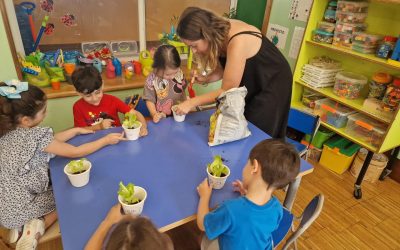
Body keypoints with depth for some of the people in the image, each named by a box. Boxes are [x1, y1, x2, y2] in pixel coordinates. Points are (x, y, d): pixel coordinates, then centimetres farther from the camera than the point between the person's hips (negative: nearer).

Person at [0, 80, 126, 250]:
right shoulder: (35, 135, -27)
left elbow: (49, 141, 8)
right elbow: (75, 153, -18)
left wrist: (76, 130, 11)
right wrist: (106, 140, -10)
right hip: (18, 210, -6)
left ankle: (23, 226, 14)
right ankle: (39, 225, 3)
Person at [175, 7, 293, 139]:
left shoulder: (237, 42, -37)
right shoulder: (219, 32, -13)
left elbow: (227, 90, -29)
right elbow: (223, 69, 0)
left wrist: (192, 102, -25)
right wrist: (205, 78, -19)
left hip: (272, 84, -7)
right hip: (250, 82, 7)